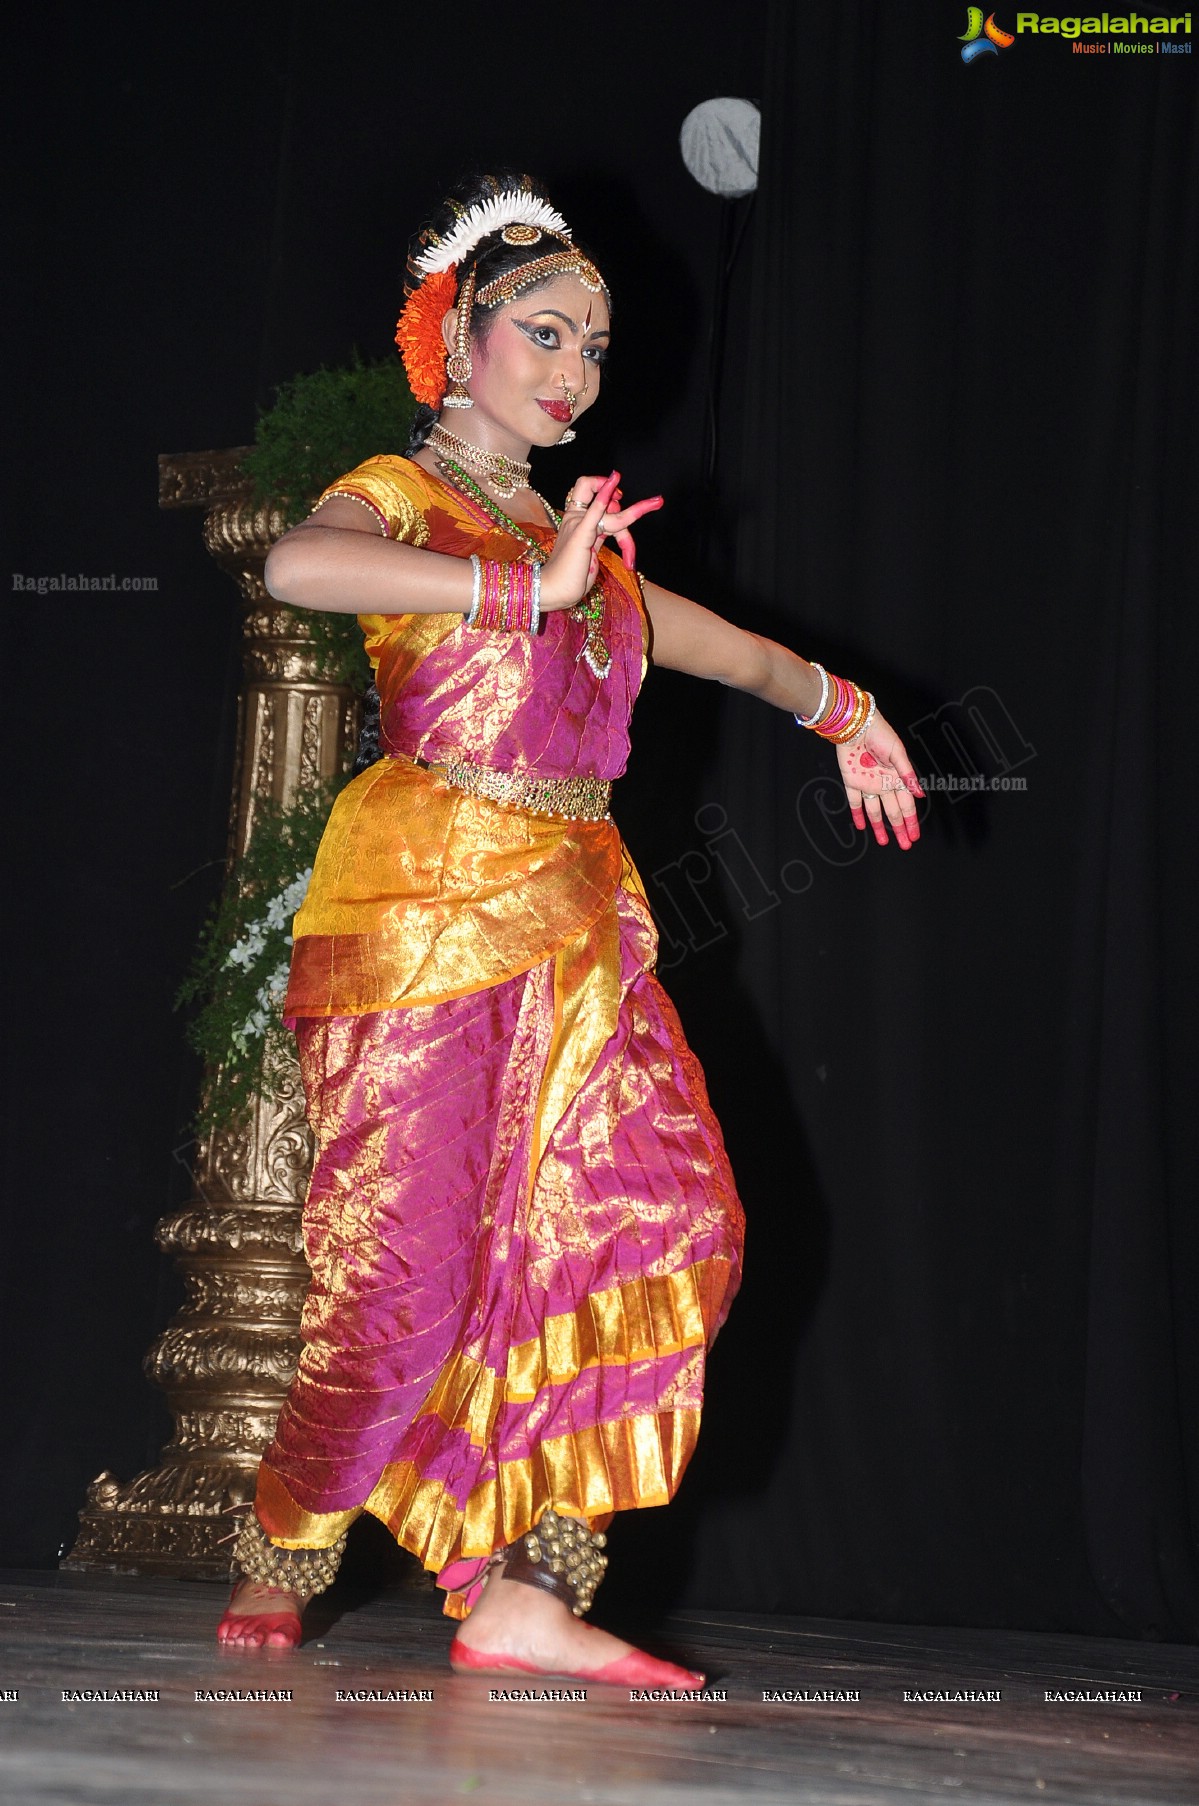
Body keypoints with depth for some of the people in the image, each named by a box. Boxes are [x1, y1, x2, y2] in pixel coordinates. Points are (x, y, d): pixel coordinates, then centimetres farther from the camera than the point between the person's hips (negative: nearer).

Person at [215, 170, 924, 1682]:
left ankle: (517, 1585, -6)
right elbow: (299, 565, -25)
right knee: (414, 1262, -7)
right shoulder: (398, 492, 0)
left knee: (658, 1214, -7)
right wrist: (529, 589, -25)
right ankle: (279, 1555, 17)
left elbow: (714, 643, 37)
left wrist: (843, 709, 44)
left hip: (570, 920, 7)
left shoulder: (576, 536, 21)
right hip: (427, 912, -7)